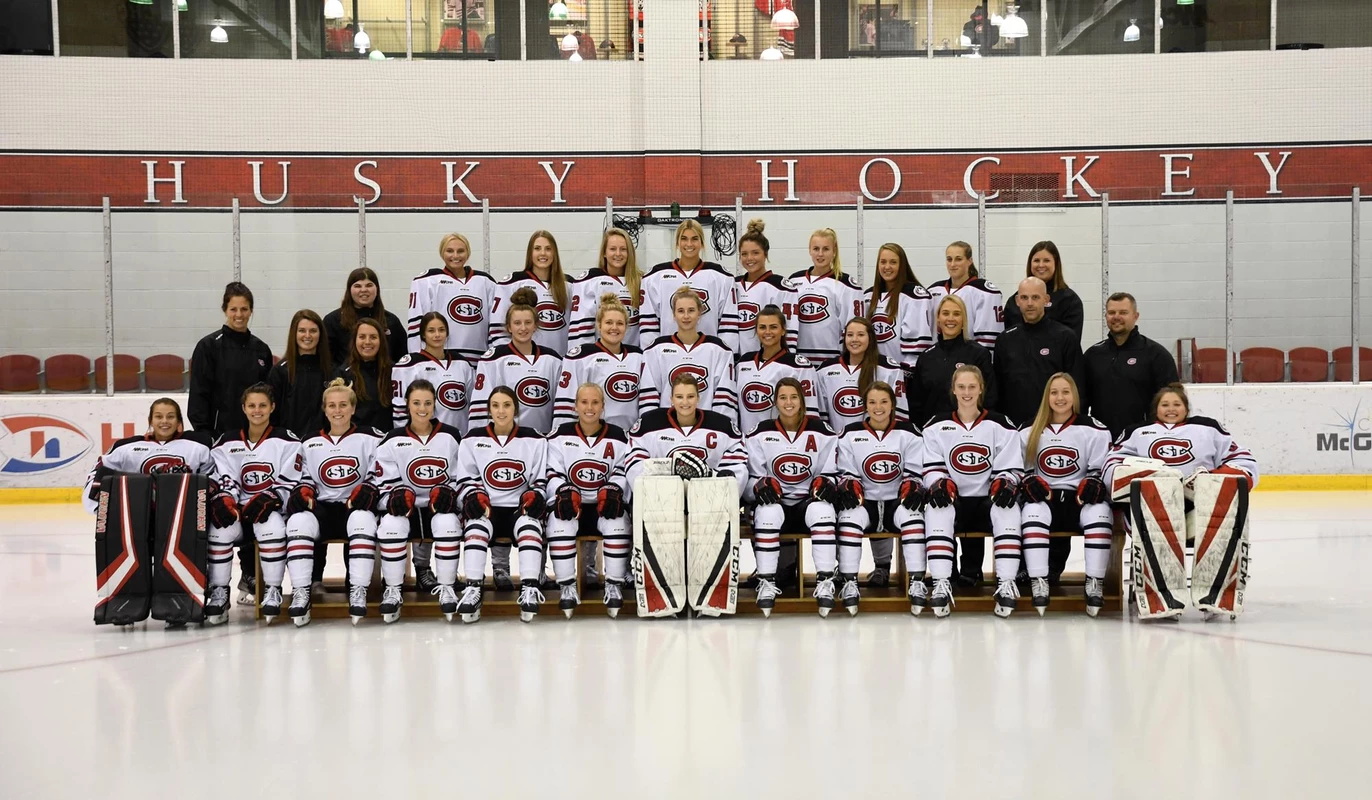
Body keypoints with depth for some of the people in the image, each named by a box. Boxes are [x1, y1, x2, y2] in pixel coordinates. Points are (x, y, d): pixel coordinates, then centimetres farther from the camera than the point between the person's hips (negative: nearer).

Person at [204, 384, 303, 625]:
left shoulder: (286, 441, 2)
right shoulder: (227, 443, 11)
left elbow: (290, 484, -4)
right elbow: (223, 482, 2)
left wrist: (269, 499, -22)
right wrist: (223, 500, -20)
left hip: (273, 509, -2)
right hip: (238, 511, 2)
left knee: (271, 524, -36)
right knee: (221, 527, -30)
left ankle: (272, 590, -25)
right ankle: (218, 592, -19)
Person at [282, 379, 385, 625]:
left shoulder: (372, 439, 6)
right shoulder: (309, 444, 17)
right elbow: (304, 479, 19)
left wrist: (369, 490, -17)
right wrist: (303, 491, -3)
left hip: (357, 506, -2)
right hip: (322, 509, 3)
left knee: (363, 519, -39)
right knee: (298, 520, -32)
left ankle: (358, 592, -35)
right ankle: (301, 592, -28)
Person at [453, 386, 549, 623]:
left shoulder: (534, 440, 4)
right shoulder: (473, 439, 6)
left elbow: (541, 481, 6)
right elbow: (465, 480, 6)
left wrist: (534, 496, -15)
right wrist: (474, 496, -15)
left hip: (520, 509, 0)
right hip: (486, 508, 0)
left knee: (530, 523, -34)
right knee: (476, 524, -33)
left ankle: (529, 590, -38)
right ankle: (472, 590, -37)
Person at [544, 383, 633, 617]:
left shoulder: (618, 437, 2)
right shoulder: (560, 436, 1)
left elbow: (623, 472, 1)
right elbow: (553, 474, -1)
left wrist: (612, 491, -19)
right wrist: (564, 492, -20)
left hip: (605, 505, 0)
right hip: (571, 504, 0)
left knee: (618, 522, -32)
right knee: (559, 522, -32)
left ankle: (614, 586, -19)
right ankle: (568, 587, -20)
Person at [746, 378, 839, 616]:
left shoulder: (820, 431, 3)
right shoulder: (761, 433, 2)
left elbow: (831, 472, 6)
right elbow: (750, 476, 2)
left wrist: (825, 482, -17)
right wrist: (760, 485, -21)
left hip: (808, 501, 0)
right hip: (774, 501, 0)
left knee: (822, 509, -35)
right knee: (767, 512, -36)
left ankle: (826, 583, -31)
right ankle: (766, 583, -29)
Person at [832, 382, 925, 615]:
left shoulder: (907, 433, 3)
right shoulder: (851, 434, 2)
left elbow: (914, 473, 2)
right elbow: (845, 473, 3)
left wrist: (912, 486, -20)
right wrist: (849, 485, -19)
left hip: (898, 501, 0)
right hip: (864, 501, 0)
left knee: (911, 517, -33)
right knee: (850, 517, -33)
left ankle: (917, 583, -29)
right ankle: (849, 583, -28)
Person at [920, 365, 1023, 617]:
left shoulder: (999, 425, 5)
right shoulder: (937, 426, 6)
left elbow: (1011, 469, 3)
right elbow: (931, 469, 2)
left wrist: (1005, 482, -21)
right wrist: (939, 483, -21)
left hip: (987, 501, 0)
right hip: (951, 500, 0)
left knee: (1007, 507, -33)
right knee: (937, 508, -33)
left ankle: (1005, 583, -33)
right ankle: (941, 583, -37)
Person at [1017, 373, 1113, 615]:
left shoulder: (1094, 430, 6)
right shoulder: (1029, 431, 11)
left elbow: (1101, 468, 6)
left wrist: (1093, 484, -15)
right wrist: (1030, 483, -9)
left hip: (1080, 498, 0)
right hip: (1043, 497, 1)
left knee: (1099, 510, -34)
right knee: (1032, 510, -35)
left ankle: (1095, 583, -30)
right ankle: (1038, 582, -35)